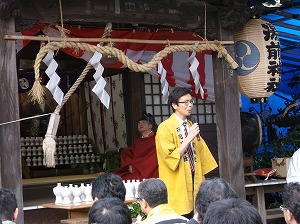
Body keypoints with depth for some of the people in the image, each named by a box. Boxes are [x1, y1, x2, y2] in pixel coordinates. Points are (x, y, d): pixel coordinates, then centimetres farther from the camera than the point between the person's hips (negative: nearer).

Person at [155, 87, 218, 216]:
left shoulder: (191, 127, 15)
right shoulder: (165, 128, -8)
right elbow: (170, 159, -16)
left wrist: (202, 180, 11)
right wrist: (189, 138, -18)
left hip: (194, 184, 6)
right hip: (177, 188, -6)